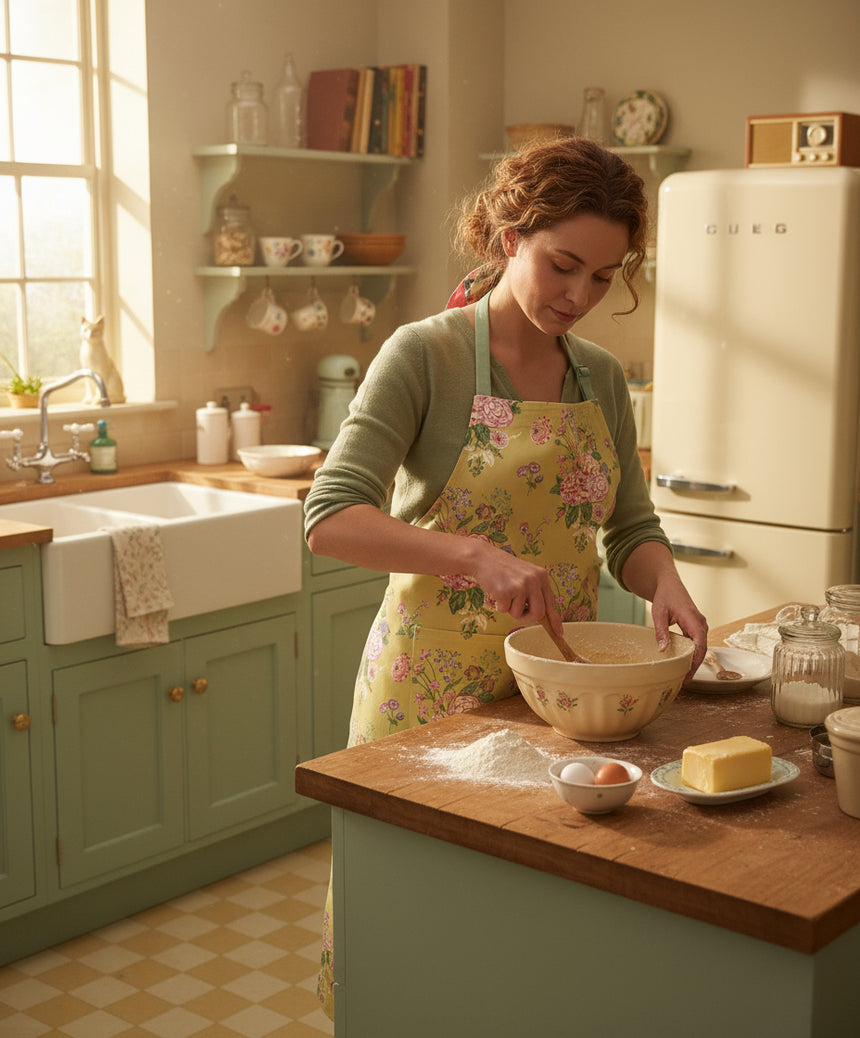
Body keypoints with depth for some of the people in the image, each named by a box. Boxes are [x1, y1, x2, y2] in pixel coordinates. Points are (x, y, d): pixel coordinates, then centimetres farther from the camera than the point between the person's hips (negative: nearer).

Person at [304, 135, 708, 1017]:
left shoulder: (602, 378, 6)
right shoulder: (426, 356, -11)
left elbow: (630, 529, 9)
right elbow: (331, 520, -19)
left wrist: (666, 588, -13)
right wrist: (477, 555, -32)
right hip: (435, 691, -5)